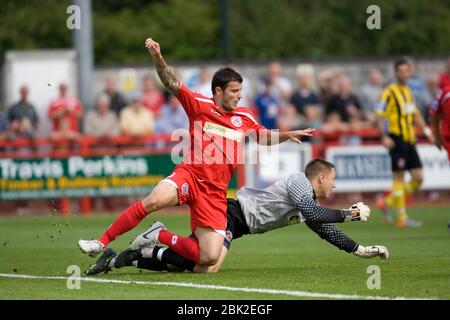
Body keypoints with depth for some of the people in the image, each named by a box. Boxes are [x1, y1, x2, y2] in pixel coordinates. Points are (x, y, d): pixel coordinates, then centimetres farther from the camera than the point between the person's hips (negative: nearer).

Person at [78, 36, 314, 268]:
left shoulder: (244, 117, 14)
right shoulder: (200, 105, 3)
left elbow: (266, 137, 31)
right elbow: (172, 83, -5)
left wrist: (288, 135, 13)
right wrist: (157, 56, -21)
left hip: (215, 193, 3)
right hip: (190, 174, -3)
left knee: (209, 259, -12)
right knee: (154, 201, -36)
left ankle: (161, 236, 12)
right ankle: (100, 243, -23)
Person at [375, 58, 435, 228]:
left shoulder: (408, 91, 17)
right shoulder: (389, 92, -7)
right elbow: (380, 115, -12)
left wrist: (426, 131, 17)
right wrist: (384, 136, -22)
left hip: (410, 139, 8)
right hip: (397, 138, -8)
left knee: (418, 178, 3)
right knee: (399, 177, -6)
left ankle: (388, 203, 17)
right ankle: (402, 218, -2)